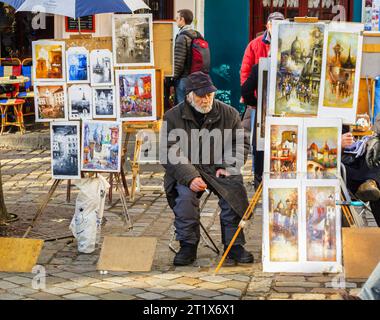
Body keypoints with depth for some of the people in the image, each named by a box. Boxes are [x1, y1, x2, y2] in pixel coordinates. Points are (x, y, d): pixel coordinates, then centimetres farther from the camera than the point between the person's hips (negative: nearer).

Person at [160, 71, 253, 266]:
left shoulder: (228, 113, 6)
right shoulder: (173, 117, 0)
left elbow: (241, 144, 12)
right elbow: (170, 154, -8)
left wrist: (229, 167, -7)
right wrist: (190, 177, -23)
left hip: (219, 168, 1)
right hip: (187, 171, -1)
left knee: (234, 191, -27)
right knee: (185, 194, -31)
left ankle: (234, 245, -14)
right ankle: (188, 246, -16)